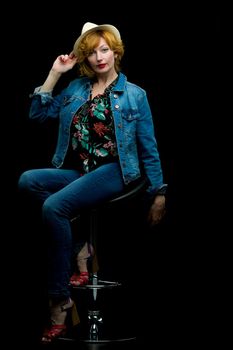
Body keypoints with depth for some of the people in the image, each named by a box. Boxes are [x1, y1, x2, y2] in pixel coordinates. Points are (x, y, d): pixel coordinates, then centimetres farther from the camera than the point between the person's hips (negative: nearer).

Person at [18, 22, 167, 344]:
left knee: (54, 206, -31)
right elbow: (38, 114, 10)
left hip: (112, 171, -5)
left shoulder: (134, 95, 5)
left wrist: (158, 194, 5)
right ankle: (80, 246, -16)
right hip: (76, 171, 5)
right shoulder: (76, 88, 16)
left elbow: (149, 148, 7)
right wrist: (55, 73, 6)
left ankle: (60, 300, -23)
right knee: (28, 180, -26)